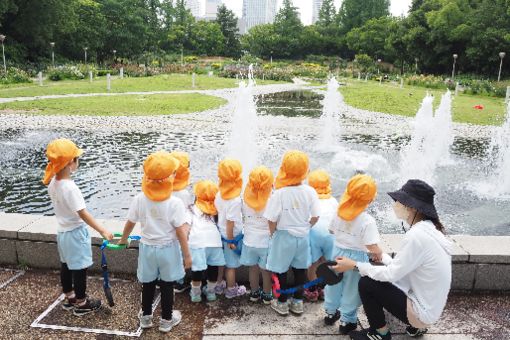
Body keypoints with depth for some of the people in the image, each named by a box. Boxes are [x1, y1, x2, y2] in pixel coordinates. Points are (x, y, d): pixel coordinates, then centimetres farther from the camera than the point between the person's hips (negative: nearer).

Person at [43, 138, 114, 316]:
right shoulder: (70, 187, -29)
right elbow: (83, 214, -28)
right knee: (79, 268, 6)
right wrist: (103, 231, -25)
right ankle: (81, 304, 20)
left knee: (66, 265, 21)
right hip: (76, 233, -8)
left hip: (62, 231, 9)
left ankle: (69, 298, 38)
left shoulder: (52, 183, -3)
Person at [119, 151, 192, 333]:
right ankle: (166, 320, 31)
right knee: (167, 285, 15)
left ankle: (146, 316, 40)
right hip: (168, 249, -2)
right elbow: (181, 232, -18)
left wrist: (123, 239, 21)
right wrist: (187, 255, -7)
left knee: (148, 284, 21)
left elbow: (130, 223, 1)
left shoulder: (139, 199, -13)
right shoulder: (175, 203, -22)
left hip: (147, 248, 3)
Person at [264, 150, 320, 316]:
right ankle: (297, 302, 32)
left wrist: (272, 234, 3)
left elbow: (272, 220, -16)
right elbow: (315, 217, -4)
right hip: (302, 236, 4)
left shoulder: (279, 193, -23)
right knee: (300, 269, 19)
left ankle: (282, 303, 27)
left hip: (283, 236, -3)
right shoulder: (310, 191, -13)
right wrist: (304, 228, 13)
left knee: (280, 270, 14)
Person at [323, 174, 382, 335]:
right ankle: (347, 321, 27)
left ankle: (331, 312, 41)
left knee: (334, 283, 22)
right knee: (351, 289, 13)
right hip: (355, 257, -5)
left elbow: (332, 231, 9)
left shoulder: (339, 212, -7)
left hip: (337, 251, 5)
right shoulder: (367, 220, -23)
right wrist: (379, 254, -5)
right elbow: (372, 247, -25)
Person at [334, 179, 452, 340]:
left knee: (366, 284, -9)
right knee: (380, 279, 18)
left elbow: (392, 274, -20)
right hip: (430, 306, 9)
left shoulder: (416, 235, -27)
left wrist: (355, 265, -13)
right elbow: (401, 267, 10)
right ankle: (416, 325, 21)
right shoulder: (429, 228, 1)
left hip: (422, 312, -9)